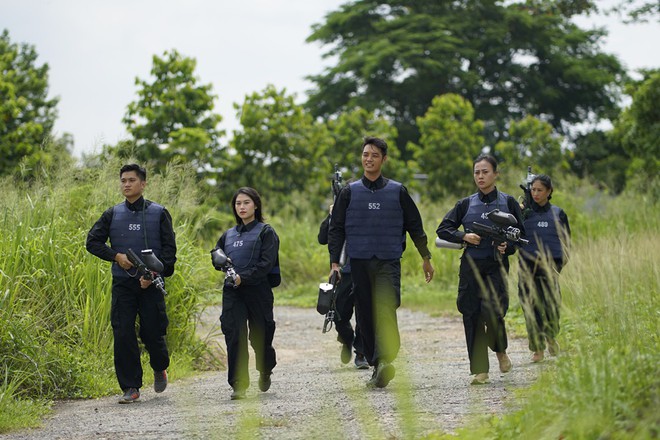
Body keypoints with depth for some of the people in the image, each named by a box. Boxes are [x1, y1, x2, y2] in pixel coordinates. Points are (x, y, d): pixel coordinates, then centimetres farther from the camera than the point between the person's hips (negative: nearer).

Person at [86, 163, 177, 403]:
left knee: (152, 333, -1)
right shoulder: (113, 214, 8)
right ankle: (130, 388, 1)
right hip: (122, 283, 2)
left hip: (150, 284, -2)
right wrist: (116, 256, -7)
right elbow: (92, 241, 8)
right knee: (123, 335, -5)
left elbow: (169, 249, 0)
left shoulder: (159, 213, 2)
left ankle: (160, 368, 31)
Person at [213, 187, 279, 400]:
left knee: (260, 336, 6)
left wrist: (244, 277, -18)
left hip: (258, 290, -3)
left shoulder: (266, 232, 1)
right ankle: (239, 385, -10)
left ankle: (265, 373, 35)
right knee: (234, 337, -10)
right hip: (232, 293, 3)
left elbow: (267, 263, -9)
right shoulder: (229, 235, 17)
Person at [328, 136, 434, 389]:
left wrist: (426, 258, 16)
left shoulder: (397, 192, 8)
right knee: (366, 316, 3)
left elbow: (415, 226, 15)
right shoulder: (350, 192, 9)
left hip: (389, 262, -2)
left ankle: (385, 360, -32)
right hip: (359, 261, 2)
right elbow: (336, 229, 9)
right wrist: (334, 262, 0)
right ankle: (376, 365, 11)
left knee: (386, 309, -20)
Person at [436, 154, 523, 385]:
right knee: (471, 315, -2)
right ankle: (480, 370, 4)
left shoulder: (508, 202, 6)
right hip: (470, 265, 2)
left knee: (493, 312, -16)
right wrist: (464, 236, -6)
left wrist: (507, 247, -10)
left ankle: (500, 350, 16)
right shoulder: (466, 205, 9)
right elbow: (443, 229, 11)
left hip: (497, 265, -2)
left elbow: (521, 234, 9)